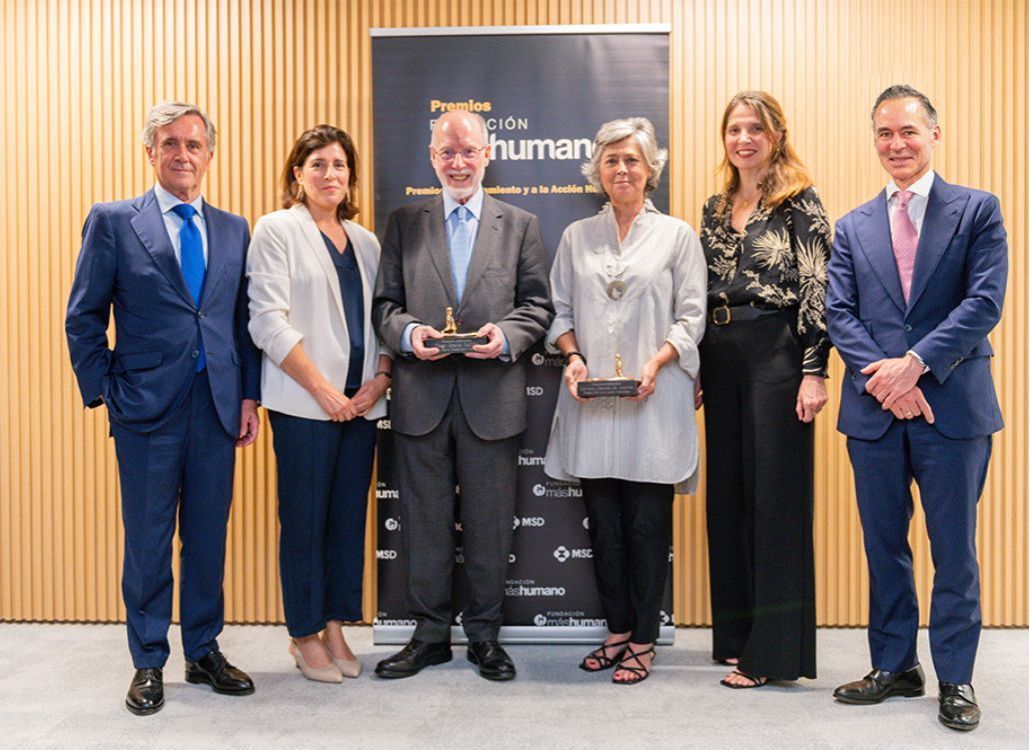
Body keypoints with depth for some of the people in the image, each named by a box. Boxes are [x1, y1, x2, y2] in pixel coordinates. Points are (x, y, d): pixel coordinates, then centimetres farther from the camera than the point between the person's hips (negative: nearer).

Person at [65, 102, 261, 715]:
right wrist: (104, 390, -4)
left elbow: (244, 319, 11)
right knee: (148, 540, 6)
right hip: (148, 408, -3)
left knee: (210, 536, 11)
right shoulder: (113, 222, 1)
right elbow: (84, 319, 2)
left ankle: (205, 652, 26)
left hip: (217, 406, 3)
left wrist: (249, 397, 5)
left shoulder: (235, 229, 11)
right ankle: (149, 663, 21)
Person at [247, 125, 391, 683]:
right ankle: (305, 635, 15)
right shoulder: (277, 229, 0)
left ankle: (335, 627, 21)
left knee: (349, 517, 9)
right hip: (305, 402, -5)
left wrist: (381, 377, -3)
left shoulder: (365, 241, 15)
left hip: (362, 402, 5)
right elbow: (269, 320, -9)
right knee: (304, 519, 2)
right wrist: (323, 389, -13)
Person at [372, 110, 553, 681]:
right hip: (422, 397, 1)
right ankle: (430, 634, 23)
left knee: (490, 523, 8)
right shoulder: (403, 223, 10)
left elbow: (537, 304, 5)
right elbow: (384, 304, 7)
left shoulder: (520, 225, 9)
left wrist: (507, 335, -14)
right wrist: (408, 332, -13)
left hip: (492, 396, 0)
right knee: (424, 523, 8)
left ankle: (484, 635, 23)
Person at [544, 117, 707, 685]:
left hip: (652, 402, -3)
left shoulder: (676, 235, 6)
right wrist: (573, 356, -5)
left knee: (648, 523, 1)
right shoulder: (576, 236, 13)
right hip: (590, 402, 3)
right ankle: (617, 630, 23)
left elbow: (691, 318, 2)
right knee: (603, 523, 8)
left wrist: (657, 362, -14)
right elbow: (560, 310, 14)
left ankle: (643, 640, 15)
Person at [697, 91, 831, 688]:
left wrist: (815, 371, -17)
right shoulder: (716, 209, 16)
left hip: (777, 353, -7)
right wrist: (697, 370, 14)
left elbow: (818, 290, -10)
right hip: (721, 358, 7)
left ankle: (776, 650, 5)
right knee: (728, 492, 10)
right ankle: (737, 633, 24)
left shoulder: (799, 201, -3)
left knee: (776, 494, -3)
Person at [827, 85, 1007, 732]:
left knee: (954, 550, 6)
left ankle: (956, 679, 20)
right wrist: (882, 375, -13)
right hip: (874, 411, 3)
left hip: (954, 406, -3)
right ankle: (895, 666, 26)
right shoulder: (853, 227, 11)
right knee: (885, 547, 12)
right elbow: (840, 312, 3)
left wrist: (916, 363, -17)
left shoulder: (978, 210, 3)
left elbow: (985, 301, -7)